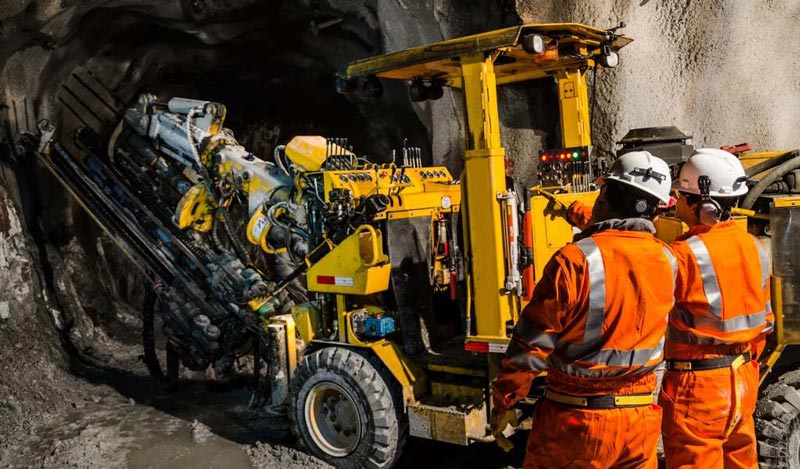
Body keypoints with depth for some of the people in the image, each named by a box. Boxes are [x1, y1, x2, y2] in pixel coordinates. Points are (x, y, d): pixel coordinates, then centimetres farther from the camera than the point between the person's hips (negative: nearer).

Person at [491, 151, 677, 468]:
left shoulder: (575, 261, -20)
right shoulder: (667, 262, -3)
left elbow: (533, 341, -16)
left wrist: (505, 401, -4)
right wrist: (587, 222, 31)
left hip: (576, 418, -4)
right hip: (641, 418, 5)